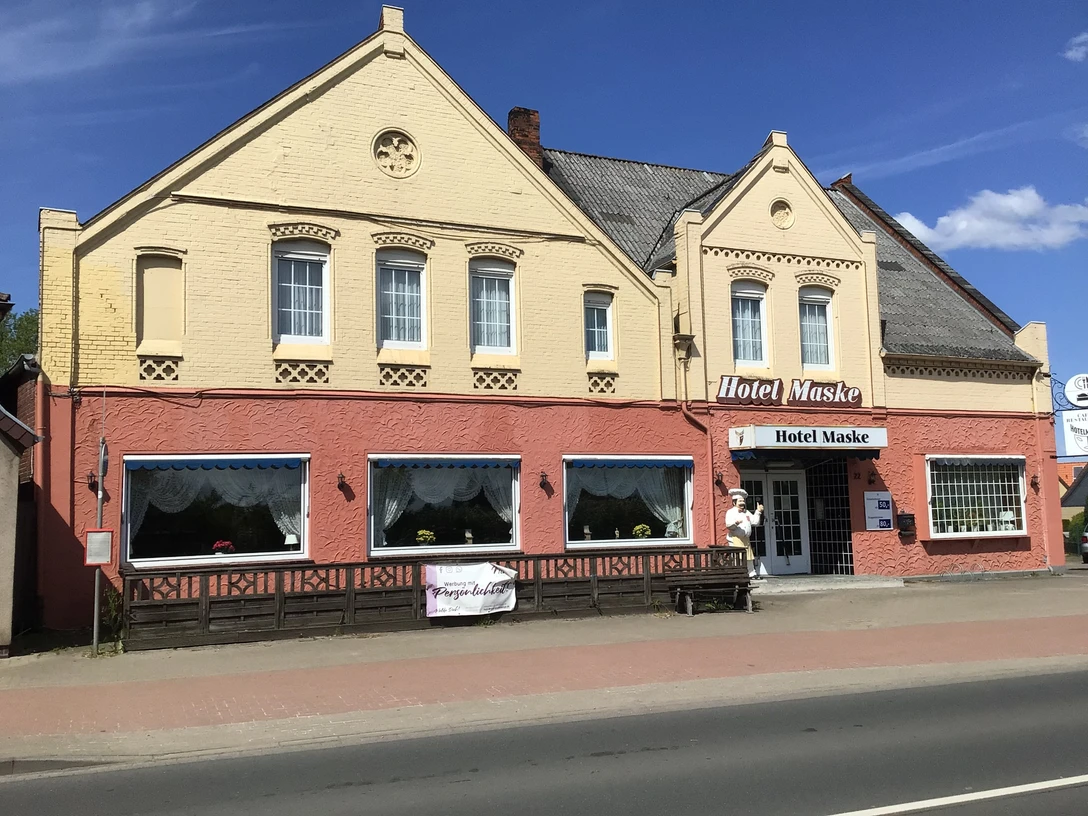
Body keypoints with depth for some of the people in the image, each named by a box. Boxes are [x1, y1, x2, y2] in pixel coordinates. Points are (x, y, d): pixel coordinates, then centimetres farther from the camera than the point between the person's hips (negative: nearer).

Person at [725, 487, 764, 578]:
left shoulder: (746, 512, 19)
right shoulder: (730, 512, -4)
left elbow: (755, 522, 16)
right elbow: (728, 524, -17)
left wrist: (758, 512, 6)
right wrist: (735, 522, -37)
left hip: (746, 539, 7)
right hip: (735, 539, -7)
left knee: (749, 558, 13)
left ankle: (752, 574, 23)